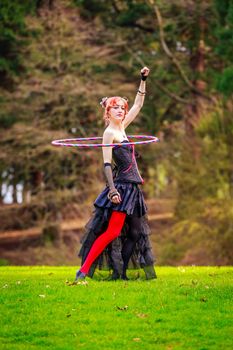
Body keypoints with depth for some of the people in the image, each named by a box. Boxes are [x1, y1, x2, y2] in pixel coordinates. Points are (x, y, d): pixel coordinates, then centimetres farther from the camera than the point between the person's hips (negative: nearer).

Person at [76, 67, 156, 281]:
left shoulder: (121, 128, 13)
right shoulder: (109, 133, -9)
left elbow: (138, 105, 22)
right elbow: (107, 164, -15)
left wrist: (143, 80, 18)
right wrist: (112, 190, -22)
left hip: (133, 188, 9)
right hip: (121, 187, -9)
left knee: (134, 233, 8)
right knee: (113, 231, -15)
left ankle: (120, 272, 10)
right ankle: (84, 270, -18)